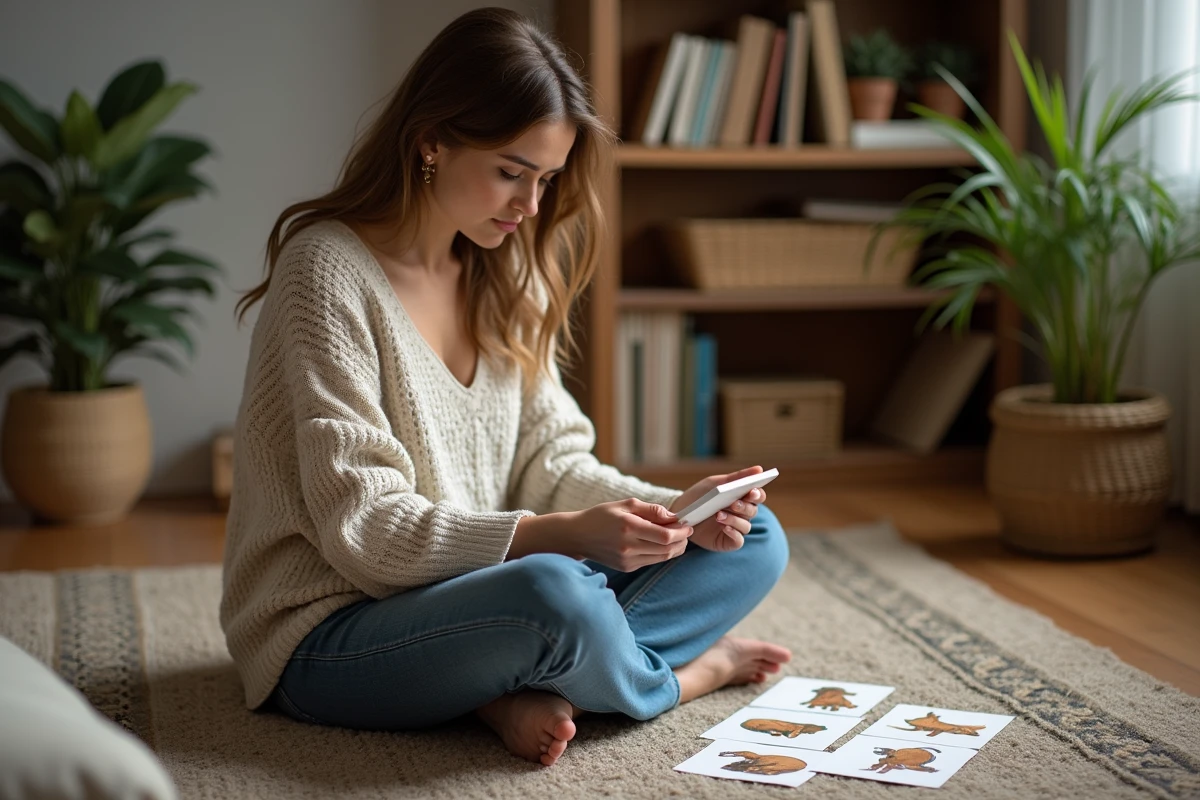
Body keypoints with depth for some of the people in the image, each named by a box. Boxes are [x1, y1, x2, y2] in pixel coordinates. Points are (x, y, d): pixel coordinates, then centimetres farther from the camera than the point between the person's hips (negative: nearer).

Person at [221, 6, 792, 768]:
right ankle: (676, 676, -5)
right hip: (331, 634, -8)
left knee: (753, 540, 0)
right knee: (552, 592, -38)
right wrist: (560, 535, -30)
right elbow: (362, 528, -21)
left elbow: (552, 463, 6)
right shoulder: (330, 271, -17)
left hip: (471, 587, 8)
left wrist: (676, 508, -13)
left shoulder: (503, 277, 7)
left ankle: (525, 688, -18)